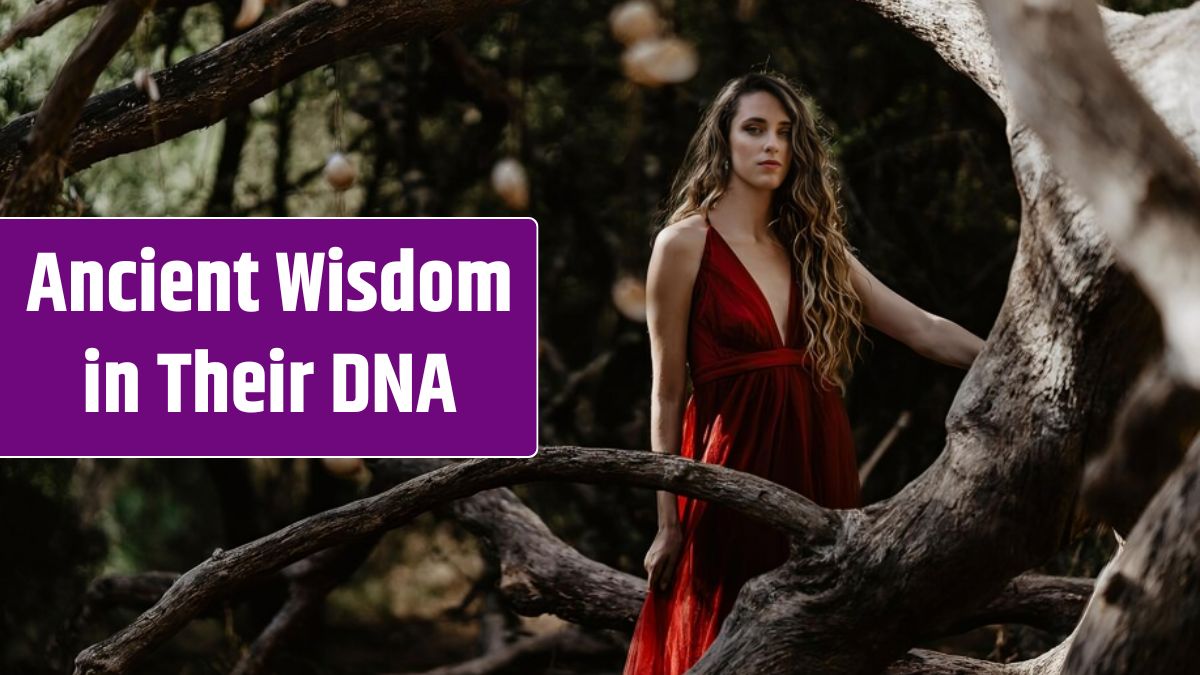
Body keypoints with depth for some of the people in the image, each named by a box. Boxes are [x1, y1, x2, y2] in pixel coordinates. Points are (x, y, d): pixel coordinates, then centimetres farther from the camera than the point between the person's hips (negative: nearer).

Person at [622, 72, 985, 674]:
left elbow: (924, 330, 10)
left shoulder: (813, 246, 14)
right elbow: (667, 393, -3)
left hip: (818, 471, 5)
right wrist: (667, 523, -7)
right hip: (734, 472, -5)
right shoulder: (685, 243, -2)